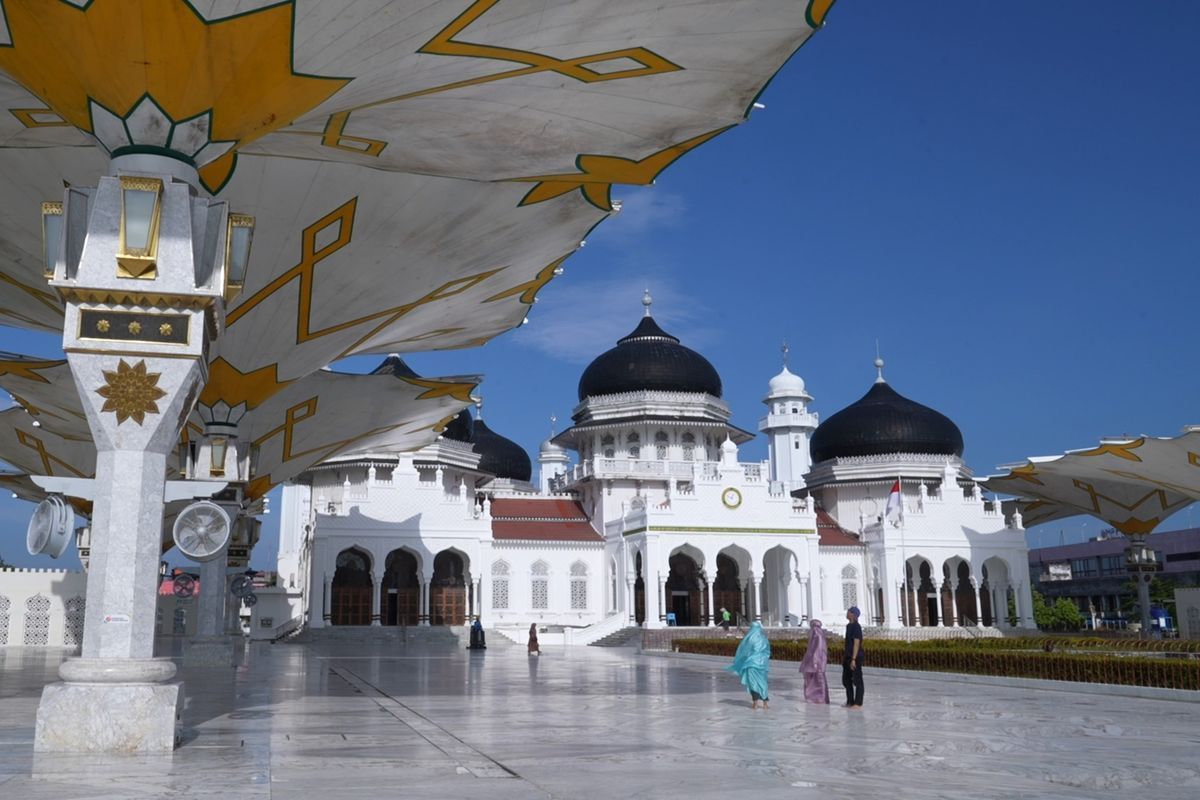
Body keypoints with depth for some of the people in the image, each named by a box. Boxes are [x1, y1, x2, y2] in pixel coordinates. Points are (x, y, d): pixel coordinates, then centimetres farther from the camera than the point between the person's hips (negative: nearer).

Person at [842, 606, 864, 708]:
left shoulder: (856, 627, -16)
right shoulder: (849, 626, 13)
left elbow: (856, 644, -19)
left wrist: (853, 659, -22)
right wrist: (844, 656, 20)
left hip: (856, 657, -9)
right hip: (848, 657, 9)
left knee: (857, 680, -2)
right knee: (846, 680, 13)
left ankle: (858, 703, 5)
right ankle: (850, 702, 21)